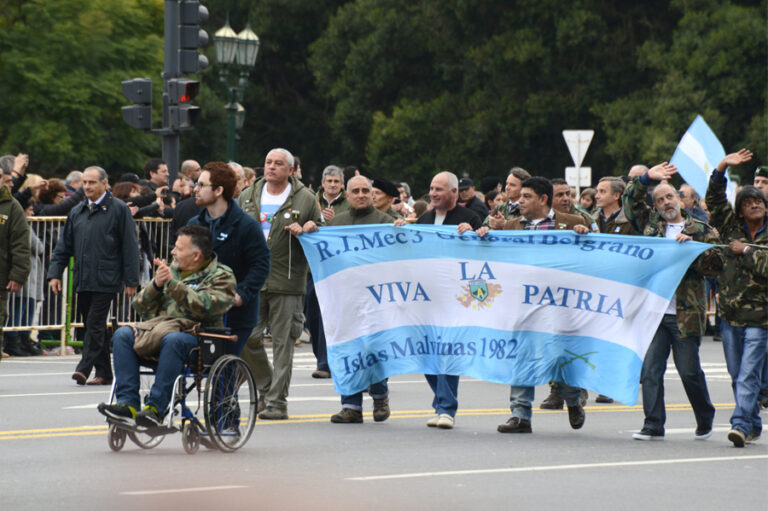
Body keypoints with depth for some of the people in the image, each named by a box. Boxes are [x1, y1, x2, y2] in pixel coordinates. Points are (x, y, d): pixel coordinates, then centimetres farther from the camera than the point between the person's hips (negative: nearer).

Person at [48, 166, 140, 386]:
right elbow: (64, 246, 18)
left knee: (95, 324, -11)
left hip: (106, 280, -6)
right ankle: (104, 372, 12)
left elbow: (129, 246, -4)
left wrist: (131, 280, -7)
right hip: (83, 281, 6)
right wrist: (55, 273, 7)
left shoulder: (118, 209, -2)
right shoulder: (76, 212, 15)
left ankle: (84, 368, -15)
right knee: (92, 325, 7)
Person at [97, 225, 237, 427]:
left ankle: (155, 408, -37)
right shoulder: (172, 269, 21)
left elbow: (204, 306, -17)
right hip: (158, 331, 6)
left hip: (196, 337, -6)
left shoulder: (221, 276, 3)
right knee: (123, 334, -20)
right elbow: (140, 306, 16)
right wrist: (156, 285, -3)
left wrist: (173, 283, -18)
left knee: (173, 340, -39)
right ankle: (128, 404, -27)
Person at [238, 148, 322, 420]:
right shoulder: (247, 197, 13)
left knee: (282, 342, -2)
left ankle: (277, 401, 2)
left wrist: (302, 232, -14)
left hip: (286, 283, -3)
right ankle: (266, 387, 20)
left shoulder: (306, 200, 2)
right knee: (248, 338, -1)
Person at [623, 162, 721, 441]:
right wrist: (647, 178, 6)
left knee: (689, 371, 2)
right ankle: (653, 426, 1)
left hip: (685, 313, -2)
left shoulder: (700, 230, 7)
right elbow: (630, 199, 19)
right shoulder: (651, 224, 14)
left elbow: (715, 265, 0)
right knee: (650, 369, -3)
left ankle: (705, 421, 22)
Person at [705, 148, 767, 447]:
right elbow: (714, 200, 6)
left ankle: (741, 425, -20)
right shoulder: (732, 229, 10)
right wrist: (722, 169, -4)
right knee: (737, 375, 10)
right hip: (729, 312, 4)